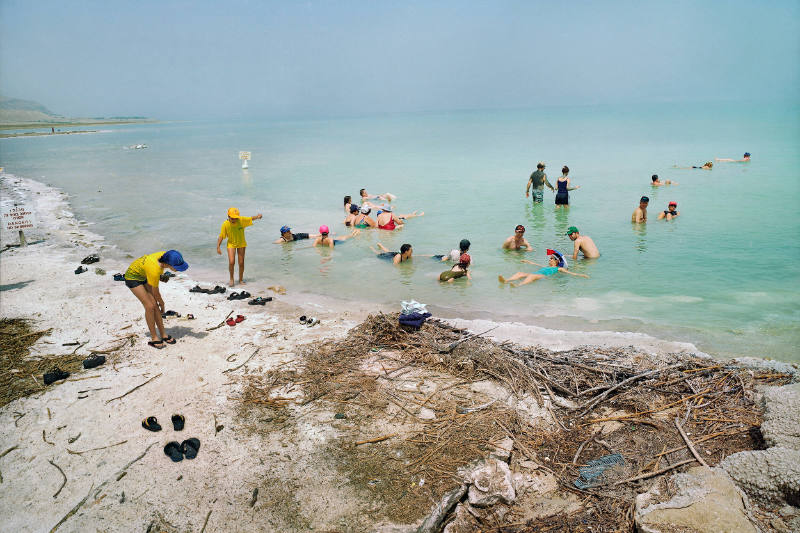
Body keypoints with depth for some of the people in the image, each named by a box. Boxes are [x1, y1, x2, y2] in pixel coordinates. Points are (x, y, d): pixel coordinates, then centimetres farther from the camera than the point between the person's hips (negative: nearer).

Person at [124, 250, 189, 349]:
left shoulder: (164, 256, -23)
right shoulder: (154, 270, -39)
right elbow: (155, 292, -21)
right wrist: (162, 304, -6)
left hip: (143, 276, 7)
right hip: (132, 277, -7)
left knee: (155, 305, 0)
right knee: (150, 306, -13)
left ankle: (163, 335, 7)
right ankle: (154, 338, -1)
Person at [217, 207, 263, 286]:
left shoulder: (241, 220, -19)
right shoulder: (225, 224, -19)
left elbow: (251, 218, -8)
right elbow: (221, 236, -14)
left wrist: (257, 216, -28)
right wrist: (218, 247, -21)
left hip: (241, 244, 1)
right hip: (231, 244, -1)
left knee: (241, 263, 4)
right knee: (231, 262, -16)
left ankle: (241, 280, 24)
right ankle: (231, 279, 6)